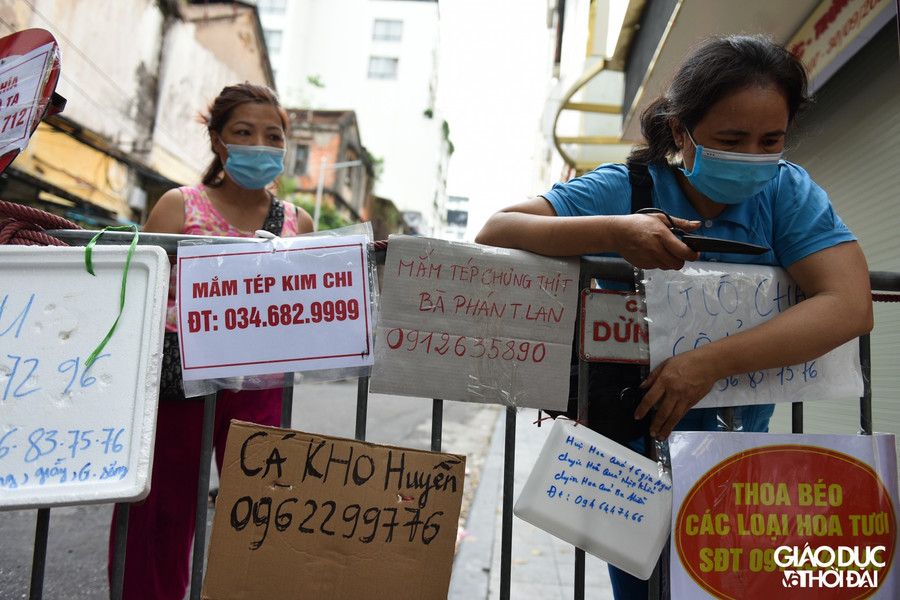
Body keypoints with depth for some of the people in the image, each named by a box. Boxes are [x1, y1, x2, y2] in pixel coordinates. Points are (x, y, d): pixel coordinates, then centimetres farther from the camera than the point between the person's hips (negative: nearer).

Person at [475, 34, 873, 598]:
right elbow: (496, 231, -21)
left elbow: (851, 306, -21)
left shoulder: (789, 192, -9)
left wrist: (713, 361, -33)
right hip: (633, 442, -2)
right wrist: (614, 233, -36)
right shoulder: (622, 189, -15)